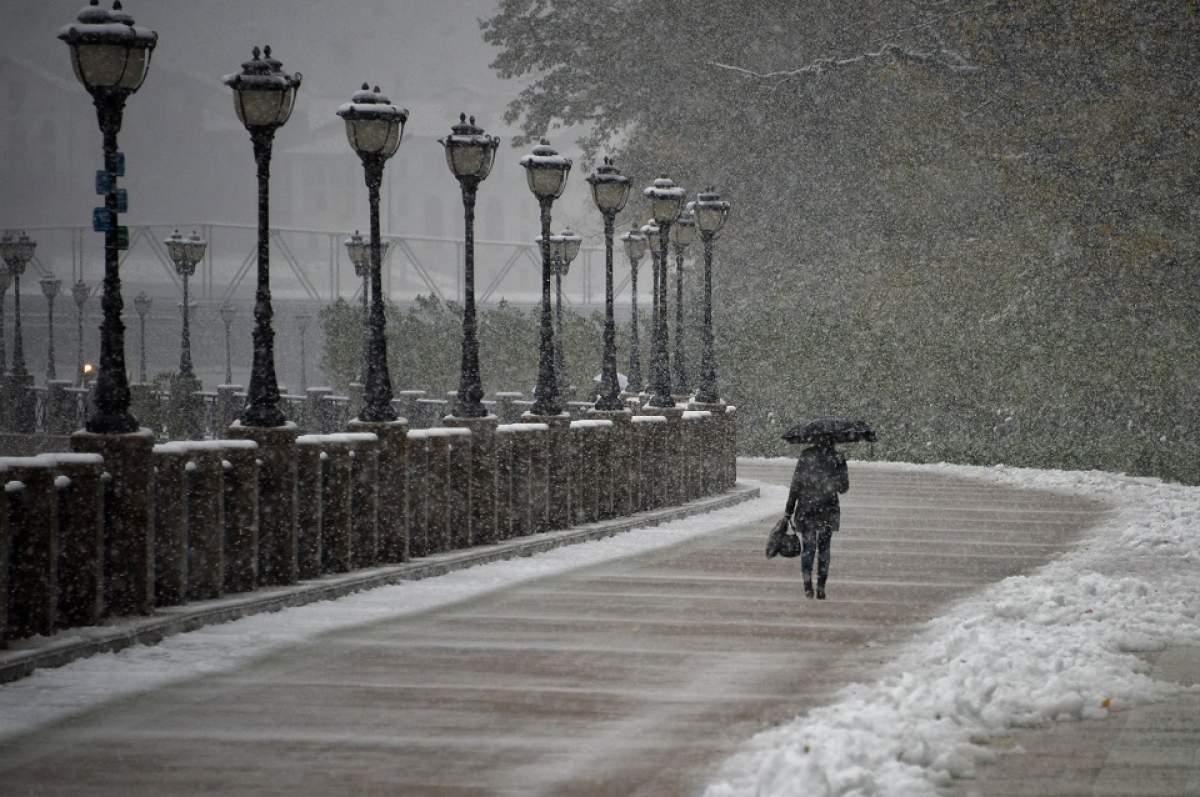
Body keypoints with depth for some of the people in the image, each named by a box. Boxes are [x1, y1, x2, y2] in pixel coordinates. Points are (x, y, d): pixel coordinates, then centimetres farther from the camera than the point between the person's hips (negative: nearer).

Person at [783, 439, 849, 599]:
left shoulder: (806, 456, -7)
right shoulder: (838, 458, -3)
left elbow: (795, 485, -6)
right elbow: (844, 487, 2)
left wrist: (788, 511, 0)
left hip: (806, 509, -1)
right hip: (828, 510, 1)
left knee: (808, 547, 6)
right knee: (823, 548, 12)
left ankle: (807, 578, -16)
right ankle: (821, 588, 10)